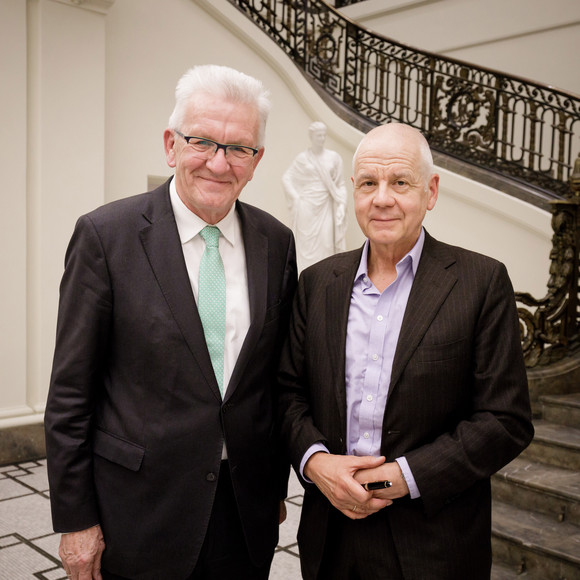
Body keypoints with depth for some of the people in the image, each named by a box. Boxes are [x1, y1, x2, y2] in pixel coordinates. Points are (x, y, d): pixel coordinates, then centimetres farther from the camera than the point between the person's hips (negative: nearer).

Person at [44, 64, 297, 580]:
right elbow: (71, 392, -8)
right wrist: (75, 519, -6)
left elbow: (279, 378, 6)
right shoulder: (106, 234, -11)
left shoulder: (277, 242, 0)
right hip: (140, 512, -3)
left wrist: (276, 486, 10)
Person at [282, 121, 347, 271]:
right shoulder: (303, 158, 3)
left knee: (327, 244, -3)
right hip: (307, 207, -1)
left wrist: (341, 205, -2)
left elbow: (340, 184, 7)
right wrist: (296, 197, -2)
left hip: (325, 207, 1)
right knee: (307, 243, -1)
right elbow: (286, 177, 7)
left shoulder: (333, 157, 6)